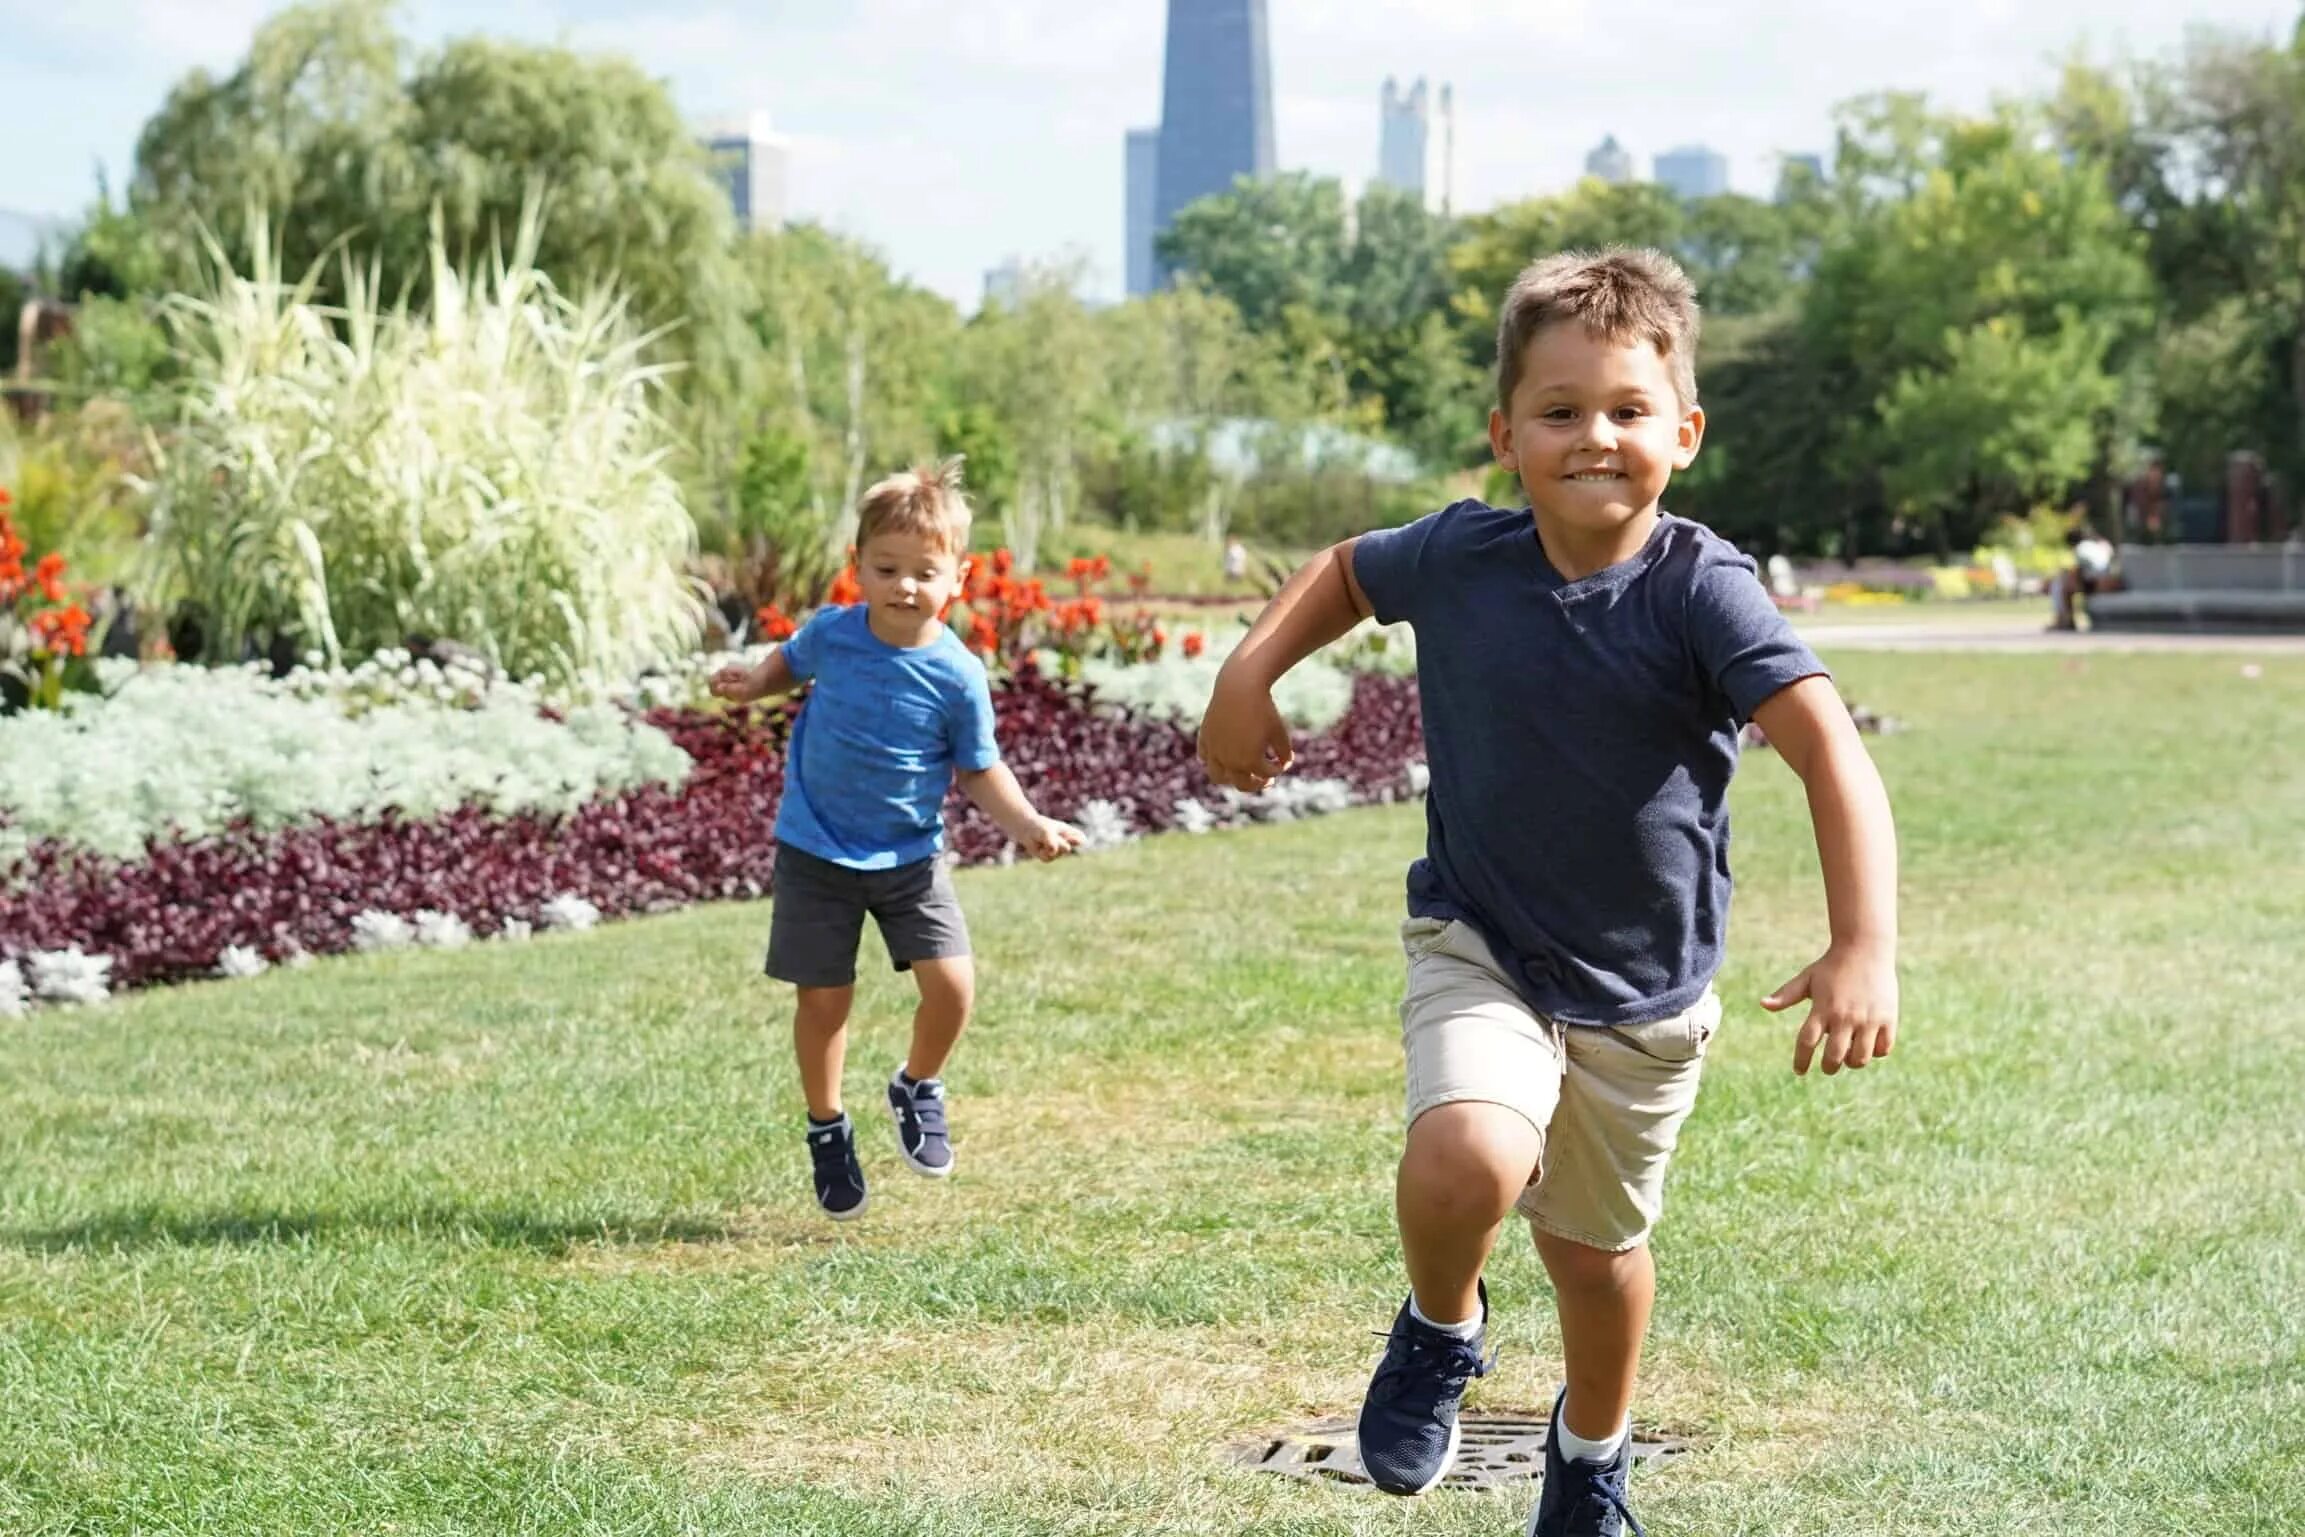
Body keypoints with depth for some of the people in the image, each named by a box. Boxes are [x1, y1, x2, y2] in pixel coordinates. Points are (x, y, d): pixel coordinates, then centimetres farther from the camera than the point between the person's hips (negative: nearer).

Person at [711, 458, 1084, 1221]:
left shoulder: (957, 675, -14)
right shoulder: (830, 634, -11)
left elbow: (980, 770, -3)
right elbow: (791, 663, 14)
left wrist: (1029, 825, -16)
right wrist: (753, 683, -4)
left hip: (909, 856, 0)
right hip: (817, 851, 0)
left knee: (952, 984, -10)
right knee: (823, 999, 3)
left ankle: (918, 1087, 21)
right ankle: (827, 1129, 27)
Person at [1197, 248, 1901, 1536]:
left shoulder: (1701, 590, -22)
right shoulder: (1459, 557, -12)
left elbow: (1829, 746, -34)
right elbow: (1345, 573, 13)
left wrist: (1866, 946, -46)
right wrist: (1251, 674, -2)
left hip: (1645, 987, 0)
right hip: (1479, 946, 0)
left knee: (1597, 1246, 17)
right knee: (1467, 1163, -29)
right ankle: (1441, 1334, 7)